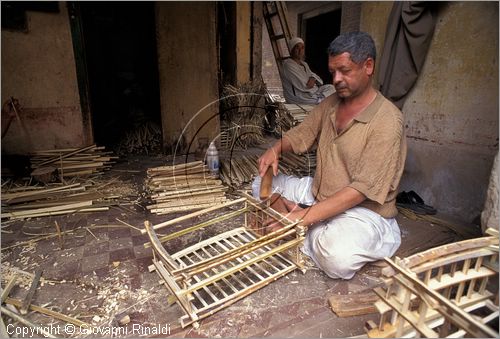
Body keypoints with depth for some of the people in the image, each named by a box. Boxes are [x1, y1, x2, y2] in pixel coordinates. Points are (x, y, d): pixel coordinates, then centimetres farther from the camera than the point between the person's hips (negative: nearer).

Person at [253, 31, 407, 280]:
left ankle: (311, 235, -3)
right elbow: (301, 134, 12)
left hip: (364, 210, -7)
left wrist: (304, 217, -31)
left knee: (337, 259, -35)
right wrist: (276, 149, -12)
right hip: (318, 193, 7)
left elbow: (362, 189, -26)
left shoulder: (387, 120, -21)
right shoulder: (330, 103, 3)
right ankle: (313, 234, -12)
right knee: (263, 185, 1)